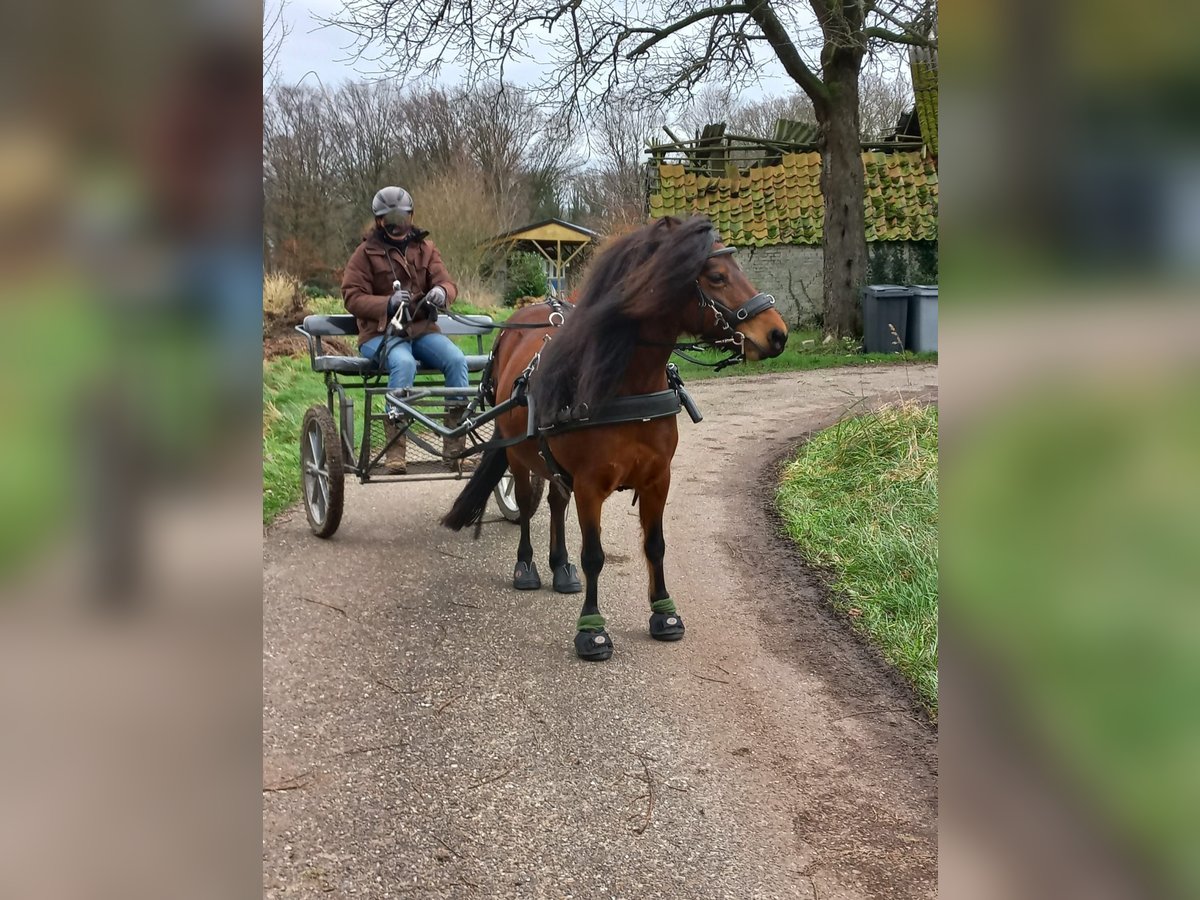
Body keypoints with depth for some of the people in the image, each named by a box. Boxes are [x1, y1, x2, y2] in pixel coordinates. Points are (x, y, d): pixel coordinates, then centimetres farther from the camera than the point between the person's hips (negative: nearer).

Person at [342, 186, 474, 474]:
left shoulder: (425, 247, 14)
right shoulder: (366, 252, 3)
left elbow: (447, 282, 4)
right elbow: (353, 298, -5)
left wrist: (441, 292, -22)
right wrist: (388, 303, -24)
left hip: (422, 328, 3)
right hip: (380, 331, -3)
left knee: (456, 359, -26)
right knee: (404, 363, -37)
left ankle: (455, 447, -23)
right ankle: (394, 449, -31)